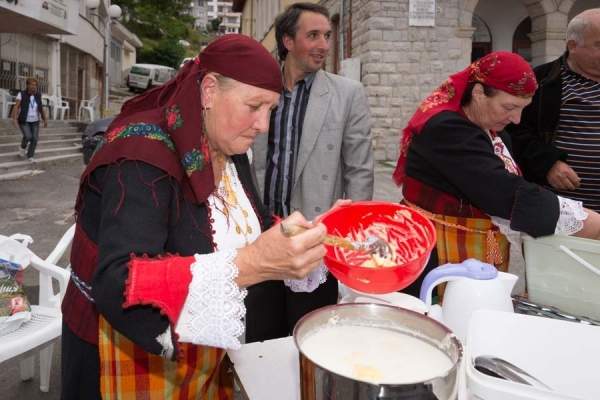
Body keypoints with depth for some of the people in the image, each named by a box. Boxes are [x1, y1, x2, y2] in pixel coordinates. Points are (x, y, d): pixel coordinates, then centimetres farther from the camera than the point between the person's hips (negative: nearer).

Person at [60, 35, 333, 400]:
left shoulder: (231, 151, -1)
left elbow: (248, 234, 6)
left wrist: (316, 233, -11)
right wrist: (248, 266, -47)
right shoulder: (142, 156, -27)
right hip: (131, 362, -6)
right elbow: (117, 288, -37)